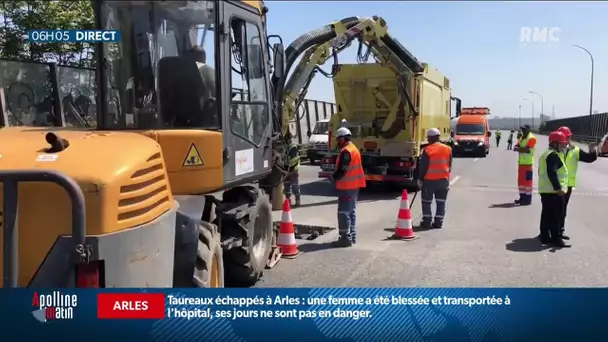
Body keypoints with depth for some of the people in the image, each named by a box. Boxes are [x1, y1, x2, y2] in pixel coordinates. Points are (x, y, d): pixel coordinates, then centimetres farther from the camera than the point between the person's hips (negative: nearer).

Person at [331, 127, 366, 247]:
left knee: (343, 212, -7)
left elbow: (342, 170, -22)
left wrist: (333, 177, -5)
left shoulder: (346, 151, -17)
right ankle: (352, 236, 22)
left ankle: (346, 238, -7)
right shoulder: (354, 149, 15)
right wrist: (336, 177, 16)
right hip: (354, 185, 10)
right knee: (351, 211, 15)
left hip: (347, 187, -10)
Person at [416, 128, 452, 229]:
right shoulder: (447, 149, 5)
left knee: (426, 202, 7)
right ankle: (438, 222, 11)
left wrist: (420, 179, -1)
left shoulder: (427, 150, -12)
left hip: (429, 180, -4)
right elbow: (449, 166, 11)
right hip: (443, 180, 4)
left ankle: (427, 222, 8)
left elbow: (423, 167, -10)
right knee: (441, 202, 10)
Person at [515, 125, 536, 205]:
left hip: (527, 163, -9)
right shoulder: (522, 138, 17)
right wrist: (523, 149, -9)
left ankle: (528, 199, -4)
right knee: (521, 180, 12)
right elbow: (517, 147, 10)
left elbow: (526, 149, -20)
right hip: (521, 162, 9)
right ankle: (522, 197, 21)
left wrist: (519, 149, -7)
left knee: (527, 180, -6)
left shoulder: (531, 138, -10)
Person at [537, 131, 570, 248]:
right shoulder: (553, 155, -15)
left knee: (547, 214, 13)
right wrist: (558, 188, -25)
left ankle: (545, 237, 17)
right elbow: (552, 173, -25)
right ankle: (556, 239, -3)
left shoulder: (546, 154, 18)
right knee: (556, 216, -6)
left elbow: (542, 172, 23)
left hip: (545, 190, 11)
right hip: (554, 191, -11)